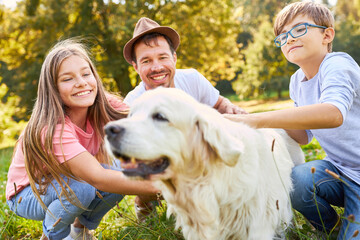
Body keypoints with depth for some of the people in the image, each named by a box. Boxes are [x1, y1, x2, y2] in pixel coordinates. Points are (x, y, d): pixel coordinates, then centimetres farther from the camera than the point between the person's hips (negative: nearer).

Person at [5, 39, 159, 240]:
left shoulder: (105, 106, -18)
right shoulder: (52, 128, -35)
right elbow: (96, 177, -45)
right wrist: (156, 187, -50)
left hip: (66, 182, 5)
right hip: (27, 194, -5)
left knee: (120, 175, -22)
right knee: (82, 187, -34)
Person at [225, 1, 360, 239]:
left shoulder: (337, 64, -21)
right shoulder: (297, 81, 5)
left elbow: (333, 113, -43)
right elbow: (304, 136, 11)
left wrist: (256, 119, -47)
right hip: (337, 167, 6)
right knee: (297, 179, -25)